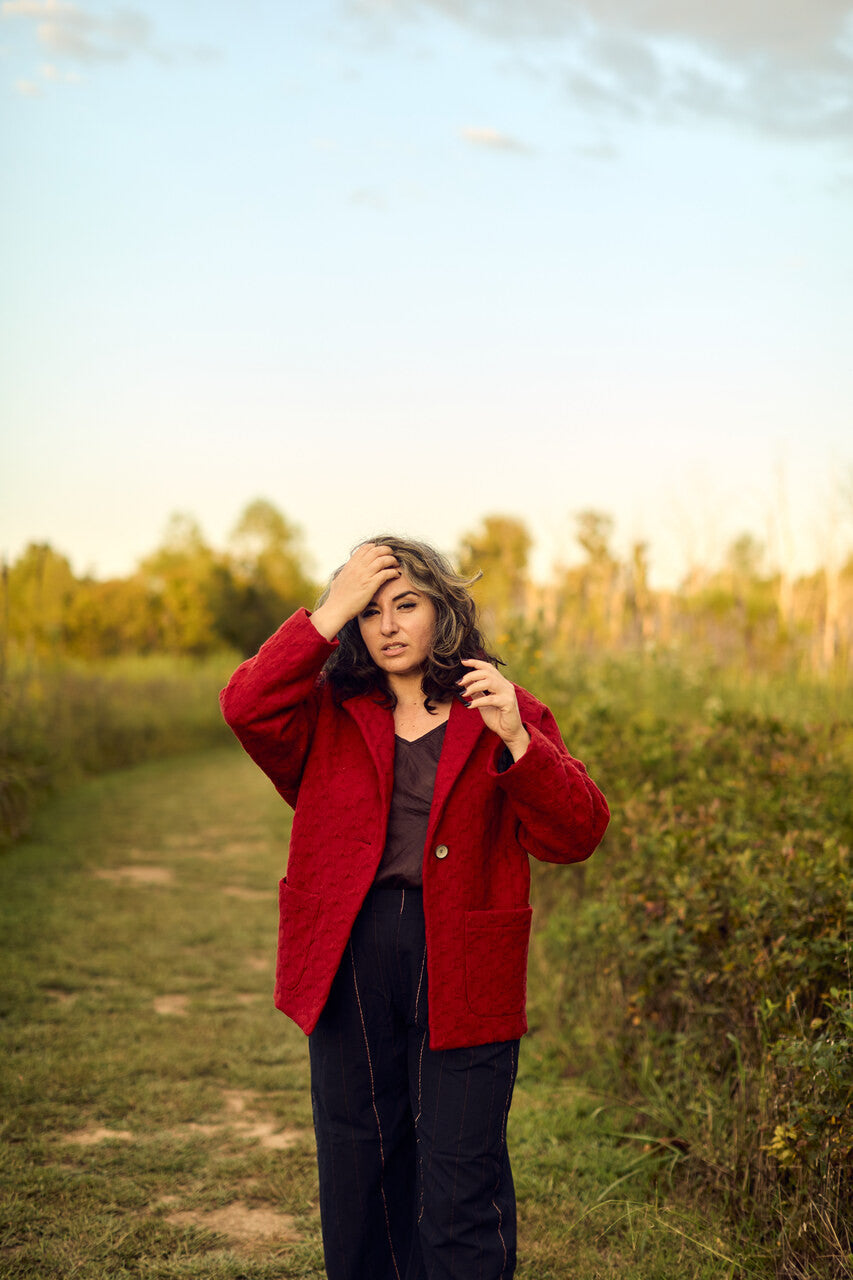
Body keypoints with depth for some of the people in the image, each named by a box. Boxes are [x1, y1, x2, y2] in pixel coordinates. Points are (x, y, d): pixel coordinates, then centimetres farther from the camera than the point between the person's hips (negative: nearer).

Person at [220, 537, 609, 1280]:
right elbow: (246, 707, -12)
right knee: (357, 1176, 14)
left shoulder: (502, 714, 3)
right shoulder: (331, 716, 9)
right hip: (351, 962, 3)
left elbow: (576, 835, -5)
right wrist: (332, 611, -11)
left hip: (459, 971, -2)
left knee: (461, 1187, 0)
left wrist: (514, 740, -20)